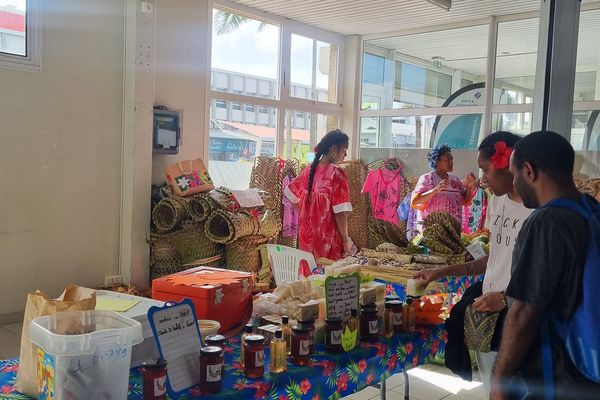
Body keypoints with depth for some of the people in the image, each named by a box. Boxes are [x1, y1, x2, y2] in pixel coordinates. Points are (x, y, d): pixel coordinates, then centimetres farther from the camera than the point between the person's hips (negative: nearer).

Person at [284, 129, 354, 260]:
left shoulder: (309, 169, 4)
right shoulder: (336, 173, -15)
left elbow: (291, 193, 15)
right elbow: (340, 212, -17)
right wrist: (346, 239, -9)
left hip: (307, 233, 7)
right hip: (327, 236, -7)